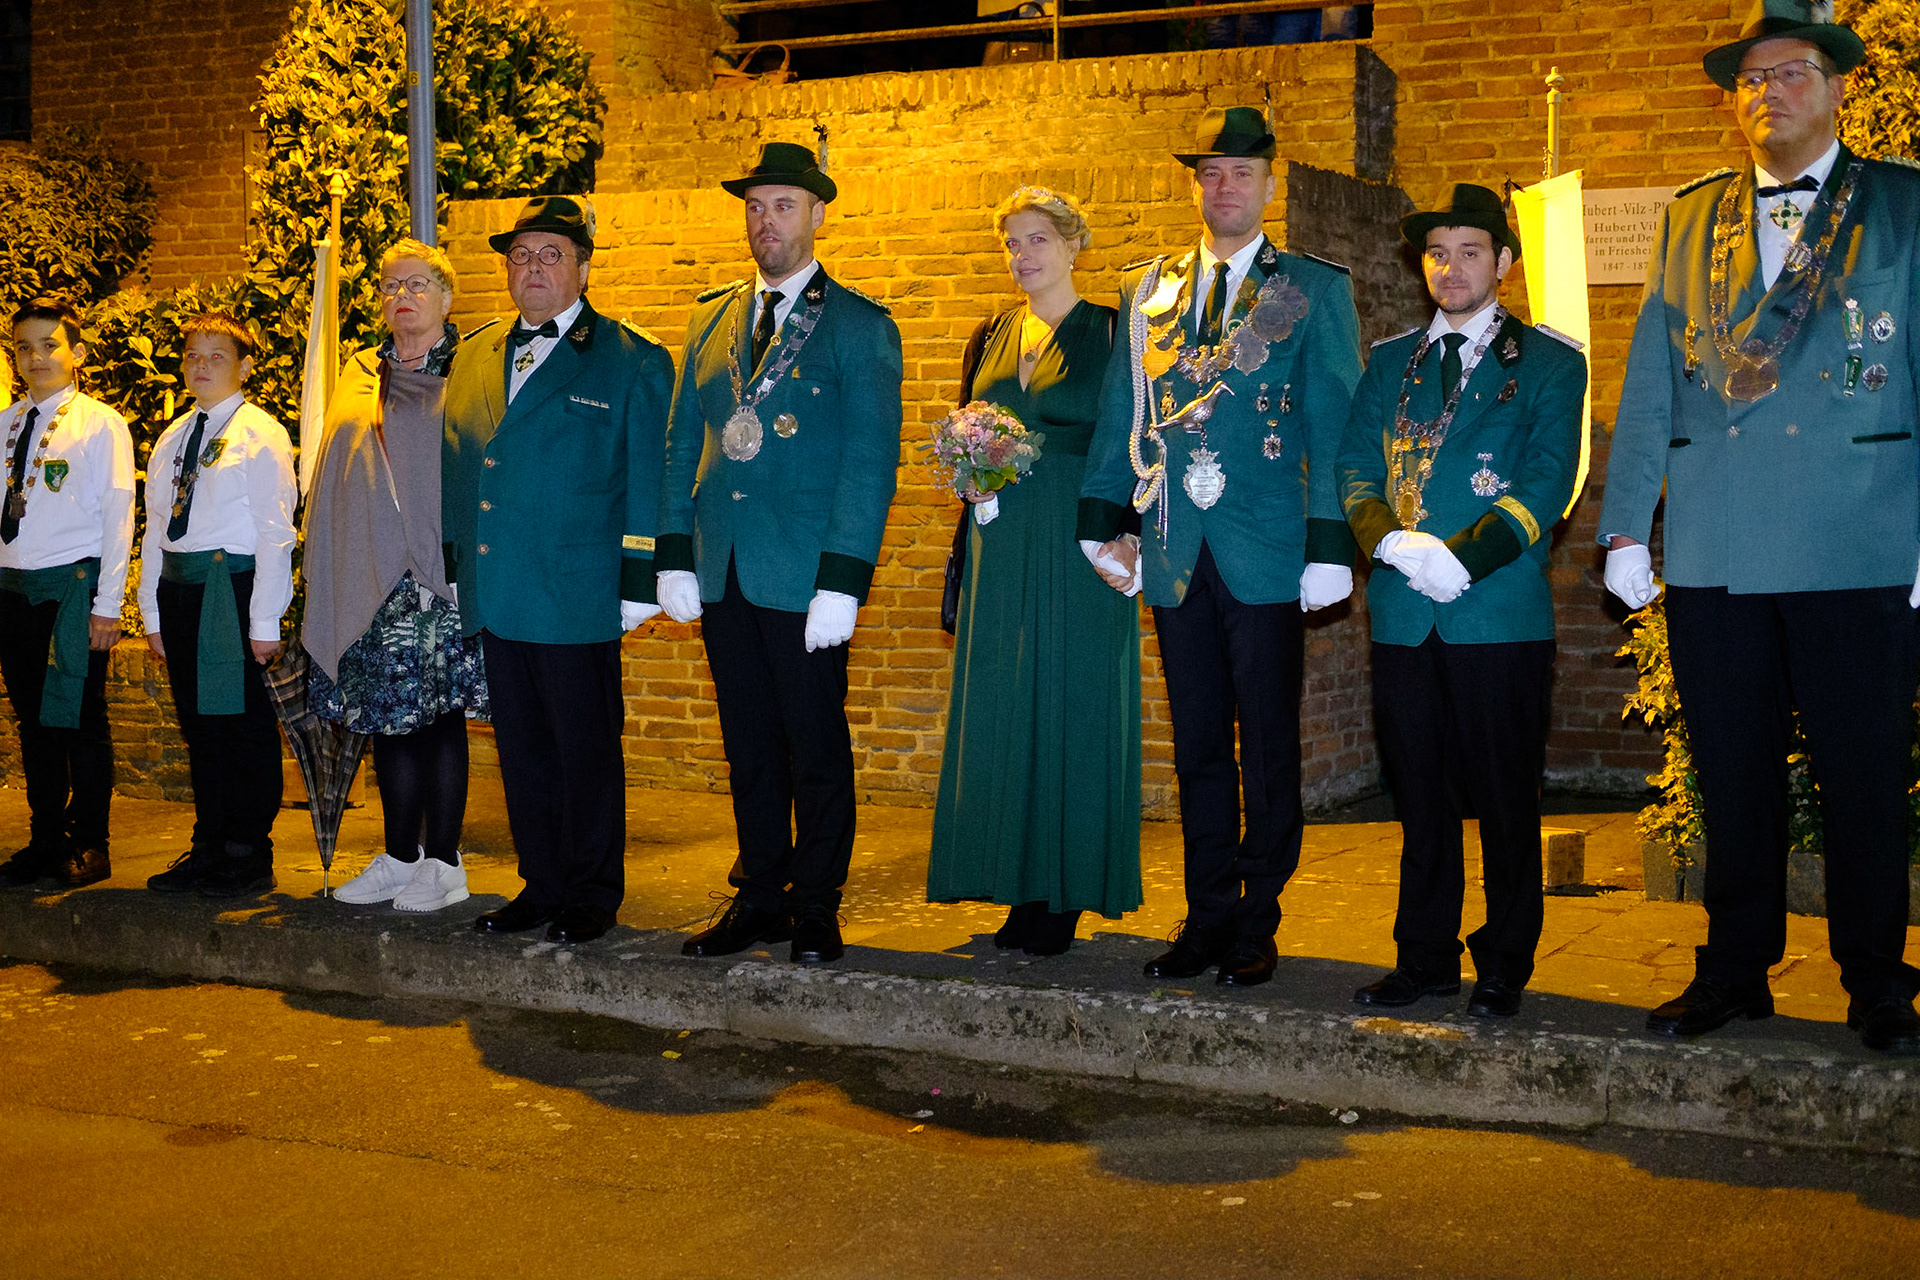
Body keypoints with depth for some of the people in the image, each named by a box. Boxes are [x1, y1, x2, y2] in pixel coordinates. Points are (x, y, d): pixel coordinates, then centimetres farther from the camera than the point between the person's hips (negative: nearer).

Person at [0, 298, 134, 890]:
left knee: (80, 718, 0)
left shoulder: (101, 424, -3)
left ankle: (90, 845, 11)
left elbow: (118, 519, -6)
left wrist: (107, 605, -11)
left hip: (75, 584, -5)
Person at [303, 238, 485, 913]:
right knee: (385, 714, 8)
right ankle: (400, 858, 18)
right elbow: (337, 485, 17)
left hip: (436, 577, -5)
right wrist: (331, 574, 10)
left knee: (438, 711, -3)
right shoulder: (361, 377, 16)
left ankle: (442, 864, 5)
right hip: (369, 579, 5)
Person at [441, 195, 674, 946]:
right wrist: (450, 566, 14)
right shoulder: (473, 361, 15)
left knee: (587, 750, 1)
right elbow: (454, 471, 20)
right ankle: (542, 886, 22)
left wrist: (637, 585, -10)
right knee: (521, 749, 11)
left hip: (577, 597, -5)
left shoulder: (632, 363, -1)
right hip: (494, 594, 6)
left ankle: (592, 897, 13)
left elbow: (648, 479, -5)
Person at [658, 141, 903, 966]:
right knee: (749, 746, 11)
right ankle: (760, 899, 22)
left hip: (805, 578, -5)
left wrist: (842, 582, -15)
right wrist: (675, 556, 6)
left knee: (817, 747, 3)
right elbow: (682, 444, 15)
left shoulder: (860, 327, -2)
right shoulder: (712, 318, 14)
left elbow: (871, 463, -8)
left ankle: (816, 909, 14)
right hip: (723, 576, 5)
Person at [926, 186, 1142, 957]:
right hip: (1002, 546, 5)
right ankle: (1023, 890, 10)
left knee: (1071, 705, -3)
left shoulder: (1109, 335, 0)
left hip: (1078, 546, -5)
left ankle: (1067, 893, 3)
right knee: (1003, 709, 3)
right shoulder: (991, 339, 15)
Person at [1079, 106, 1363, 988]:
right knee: (1198, 748, 10)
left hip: (1267, 554, -3)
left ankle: (1256, 924, 12)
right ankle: (1207, 917, 19)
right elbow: (1118, 412, 13)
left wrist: (1329, 546, -10)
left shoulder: (1315, 290, 3)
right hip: (1177, 554, 3)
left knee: (1268, 749, 2)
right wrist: (1103, 523, 5)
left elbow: (1333, 426, -3)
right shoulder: (1147, 290, 13)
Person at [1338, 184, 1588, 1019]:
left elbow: (1549, 482, -6)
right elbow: (1354, 465, 9)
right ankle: (1425, 956, 18)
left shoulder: (1550, 363, 4)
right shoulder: (1390, 362, 16)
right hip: (1404, 615, 3)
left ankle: (1504, 965, 13)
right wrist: (1390, 539, -11)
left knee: (1504, 797, 2)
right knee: (1420, 794, 8)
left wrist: (1464, 558, -17)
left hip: (1501, 613, -3)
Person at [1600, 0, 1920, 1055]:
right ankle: (1735, 973, 21)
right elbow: (1647, 384, 14)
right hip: (1712, 555, 3)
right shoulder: (1690, 220, 15)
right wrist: (1625, 526, 7)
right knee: (1732, 779, 9)